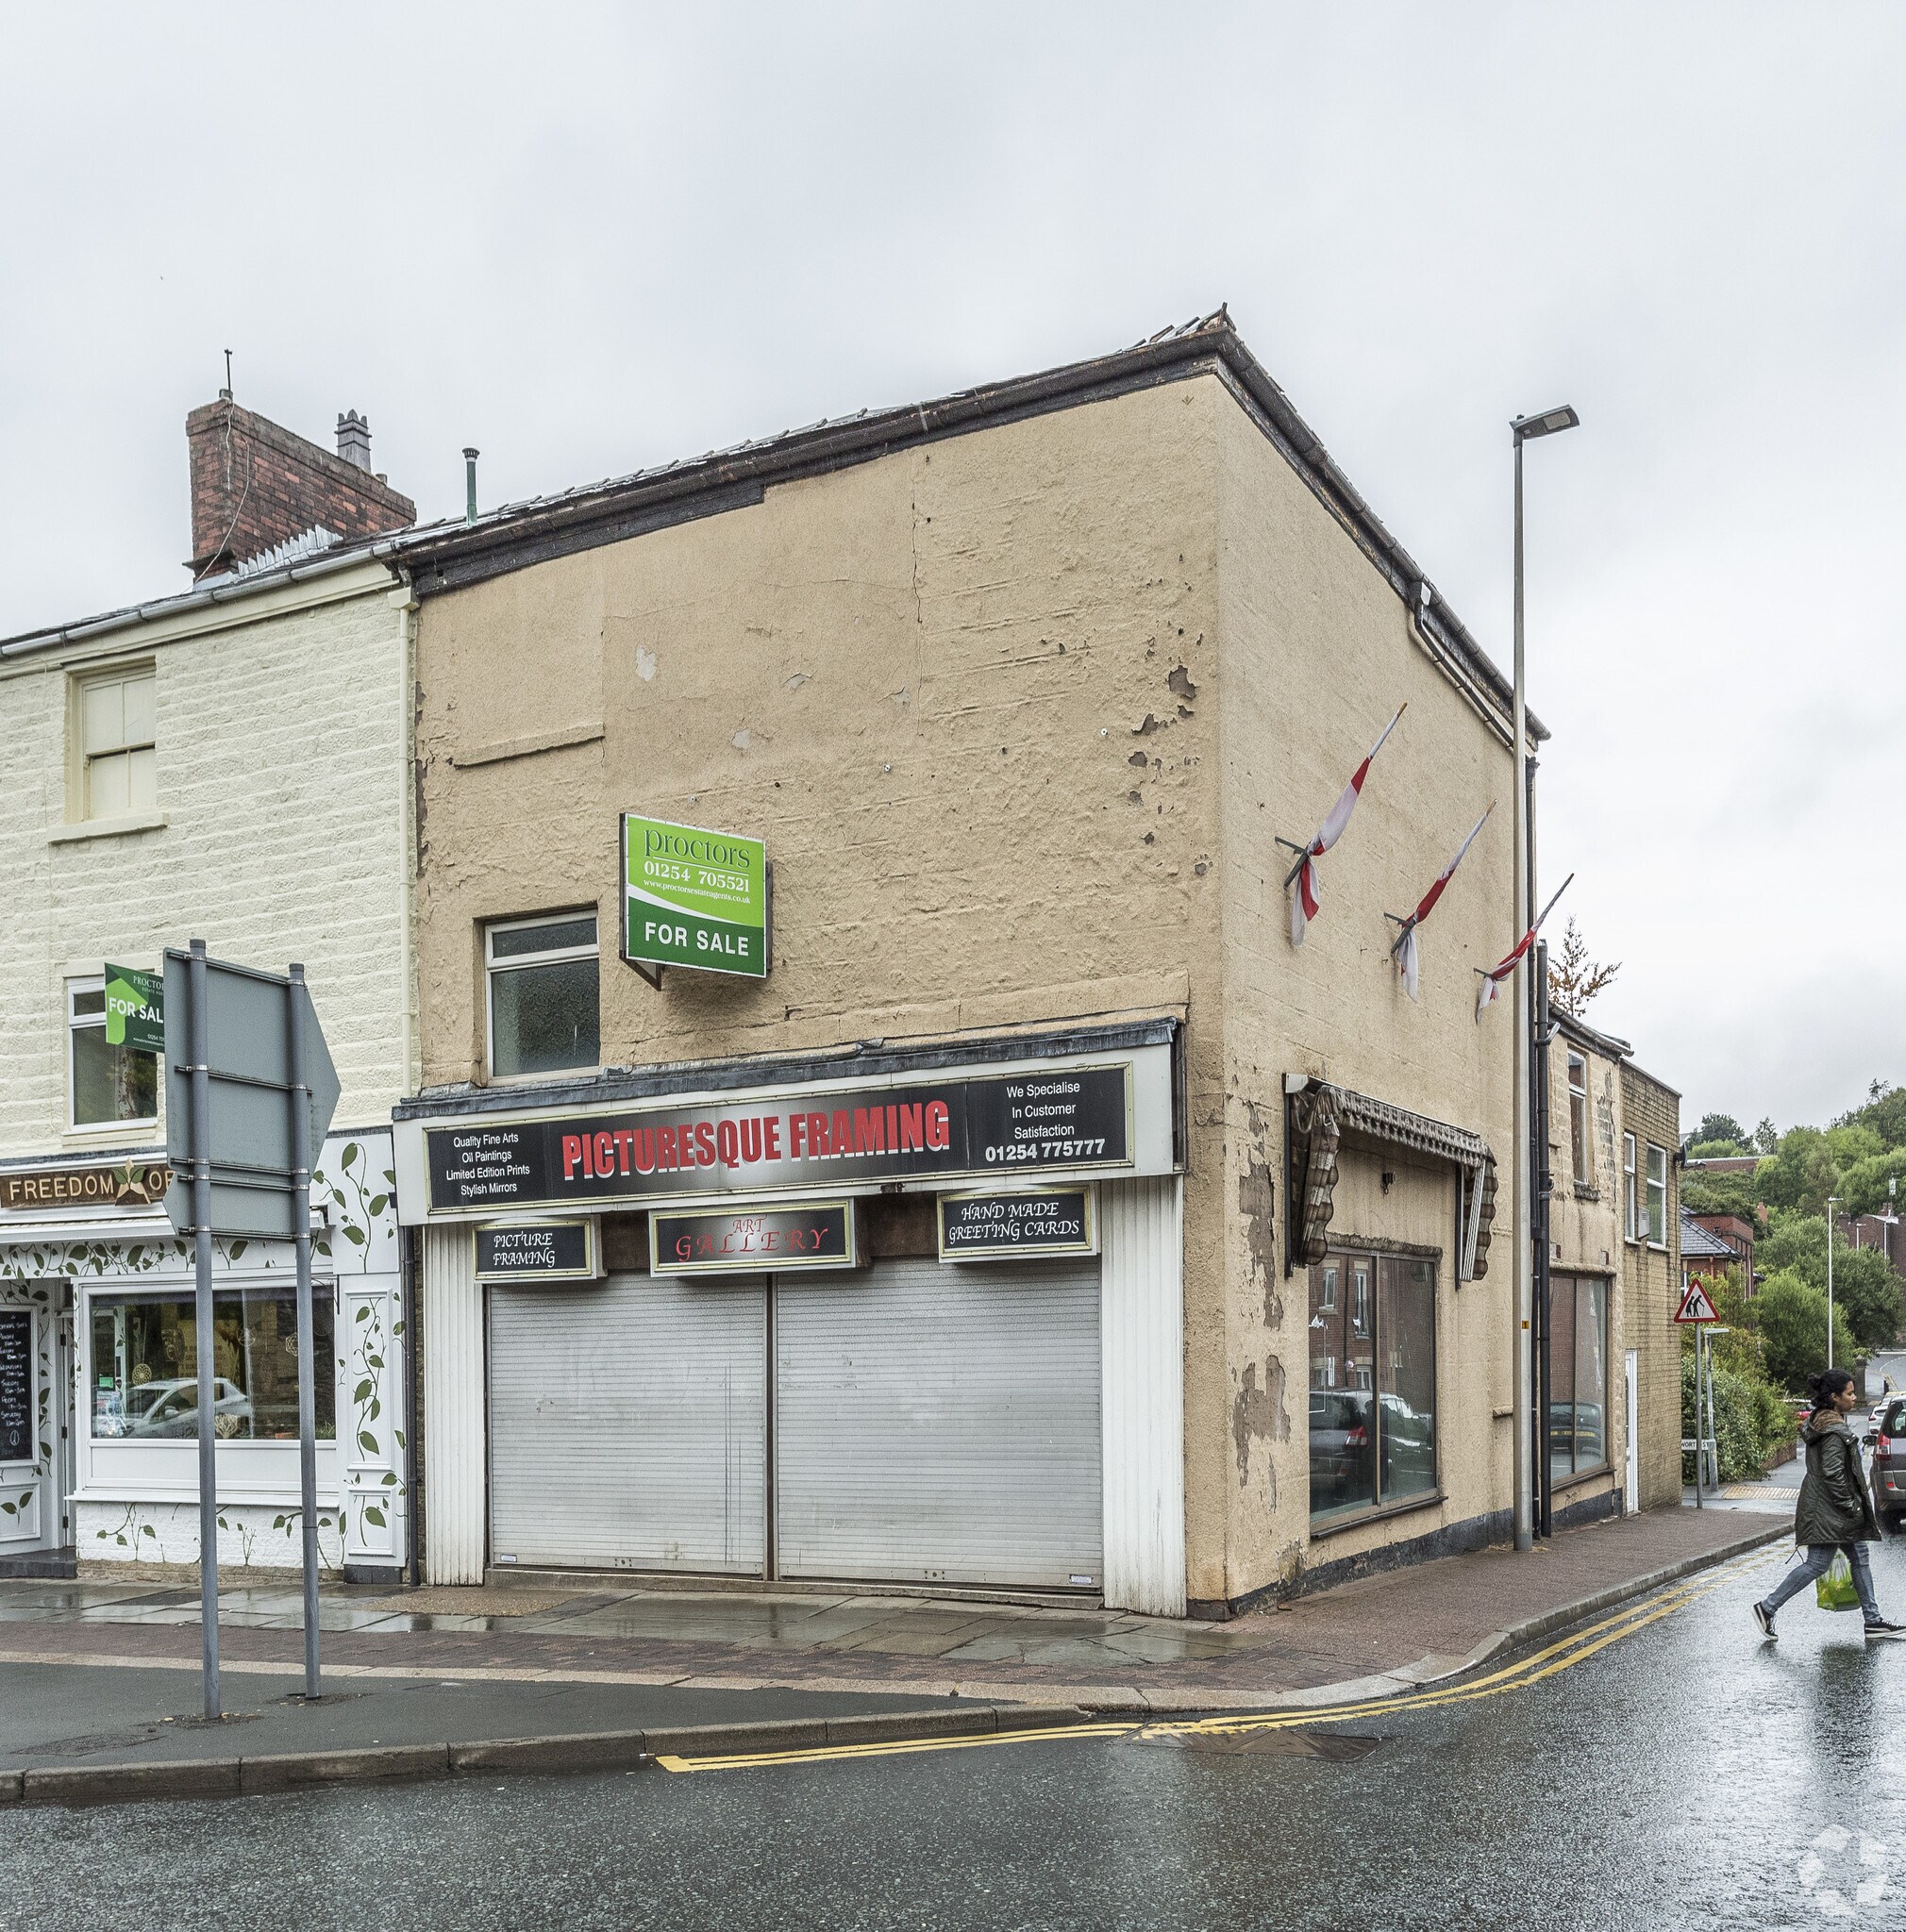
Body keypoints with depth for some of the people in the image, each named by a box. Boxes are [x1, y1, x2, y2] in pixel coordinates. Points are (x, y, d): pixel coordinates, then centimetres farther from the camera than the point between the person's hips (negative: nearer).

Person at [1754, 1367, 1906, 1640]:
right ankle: (1767, 1607, -2)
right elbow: (1832, 1472, -25)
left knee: (1859, 1558, 13)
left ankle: (1873, 1621, 18)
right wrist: (1850, 1506, -16)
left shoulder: (1820, 1422, 11)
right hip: (1827, 1509, -11)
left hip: (1824, 1505, 11)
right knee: (1818, 1563, -7)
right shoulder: (1835, 1431, -20)